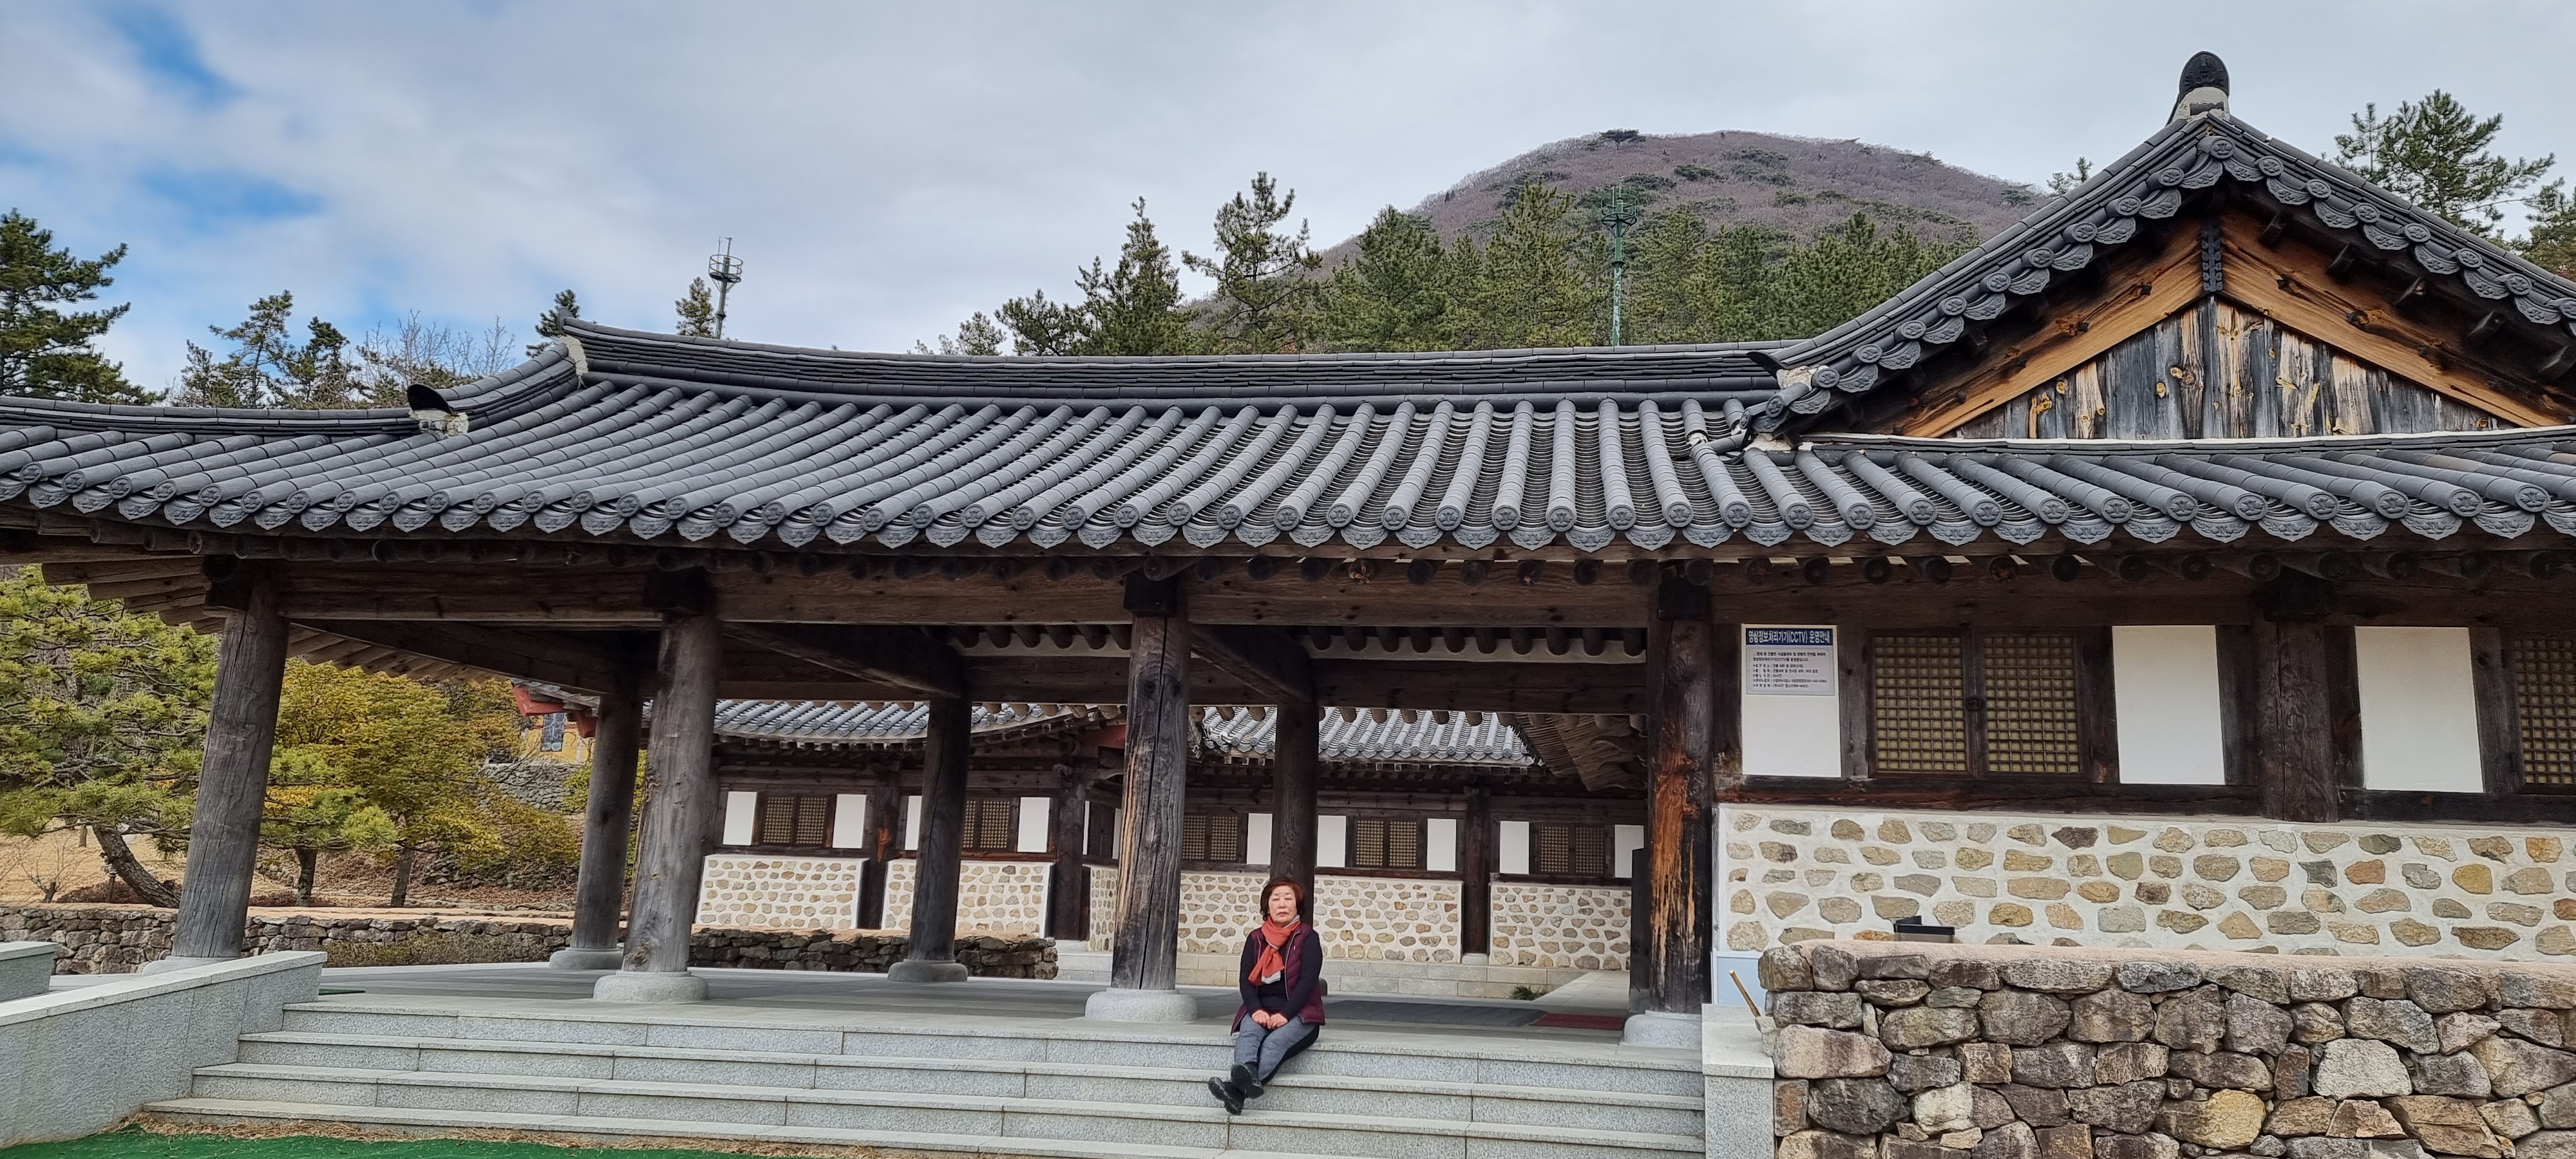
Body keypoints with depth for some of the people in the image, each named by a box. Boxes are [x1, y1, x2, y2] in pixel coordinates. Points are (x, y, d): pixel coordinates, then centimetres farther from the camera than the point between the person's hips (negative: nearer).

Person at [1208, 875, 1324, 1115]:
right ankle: (1247, 1075, -62)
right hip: (1262, 1009, 3)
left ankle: (1235, 1088, -58)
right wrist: (1256, 1010, -15)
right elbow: (1246, 980, 5)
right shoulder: (1256, 938, 13)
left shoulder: (1307, 937, 2)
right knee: (1248, 1033, -32)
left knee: (1275, 1041, -34)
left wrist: (1285, 1014, -20)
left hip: (1298, 1012, -3)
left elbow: (1308, 980, -8)